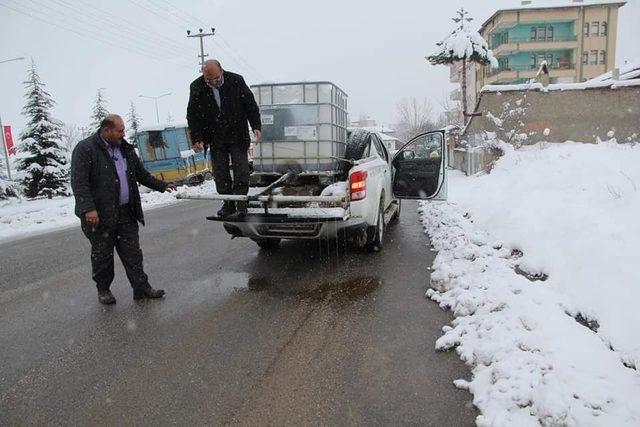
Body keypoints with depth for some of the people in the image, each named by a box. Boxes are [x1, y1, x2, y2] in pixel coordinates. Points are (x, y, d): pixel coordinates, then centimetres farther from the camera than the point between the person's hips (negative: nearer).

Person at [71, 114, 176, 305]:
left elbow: (141, 174, 23)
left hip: (126, 212, 6)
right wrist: (88, 209, -23)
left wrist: (162, 185, 18)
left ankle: (141, 288, 15)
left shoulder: (126, 149, 13)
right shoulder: (85, 149, -8)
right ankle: (103, 289, 26)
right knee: (102, 254, 9)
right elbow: (79, 182, -15)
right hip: (99, 214, -5)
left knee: (132, 252, 8)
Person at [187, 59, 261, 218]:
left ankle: (241, 202, 4)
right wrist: (196, 139, -5)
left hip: (238, 135, -1)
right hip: (216, 138, 2)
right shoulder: (196, 87, -7)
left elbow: (250, 105, -2)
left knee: (241, 169, -3)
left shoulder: (236, 81, -10)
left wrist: (256, 126, -10)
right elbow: (193, 115, -1)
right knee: (220, 173, 5)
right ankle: (228, 204, 16)